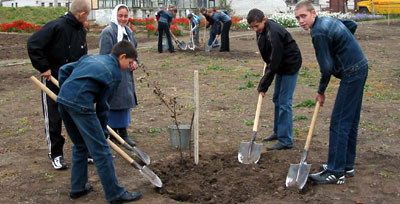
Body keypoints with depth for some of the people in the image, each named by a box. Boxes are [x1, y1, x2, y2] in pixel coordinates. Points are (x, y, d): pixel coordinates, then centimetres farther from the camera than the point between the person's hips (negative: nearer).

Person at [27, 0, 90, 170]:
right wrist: (44, 67, -20)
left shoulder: (81, 31, 4)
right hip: (53, 80, -6)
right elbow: (33, 44, -23)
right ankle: (56, 154, 17)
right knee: (53, 119, 4)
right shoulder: (56, 27, -19)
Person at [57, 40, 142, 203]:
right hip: (81, 104, -9)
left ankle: (77, 188, 31)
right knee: (101, 150, -1)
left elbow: (64, 70, 23)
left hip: (63, 100, 9)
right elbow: (103, 104, 2)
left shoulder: (91, 57, 23)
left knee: (80, 146, 23)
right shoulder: (115, 74, 2)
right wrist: (103, 131, 11)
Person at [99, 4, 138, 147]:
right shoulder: (108, 32, -11)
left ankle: (123, 132, 24)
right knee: (114, 103, -3)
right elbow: (105, 56, -16)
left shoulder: (128, 32, 14)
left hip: (127, 74, 8)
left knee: (125, 102, 13)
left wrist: (135, 62, 5)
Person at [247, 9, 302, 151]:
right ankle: (278, 132, 29)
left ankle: (286, 141, -4)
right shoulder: (262, 30, -1)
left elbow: (274, 63, -29)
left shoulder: (273, 34, -30)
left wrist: (263, 86, -23)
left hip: (290, 66, -10)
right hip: (281, 65, 10)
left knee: (284, 103, -10)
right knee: (277, 99, 16)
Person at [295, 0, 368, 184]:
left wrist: (321, 91, -4)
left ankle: (336, 172, -4)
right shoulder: (327, 20, 11)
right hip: (360, 67, 10)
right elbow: (352, 25, 27)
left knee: (339, 122, -8)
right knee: (351, 121, 15)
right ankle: (347, 165, 25)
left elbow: (326, 67, -17)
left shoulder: (319, 33, -19)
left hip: (351, 74, -10)